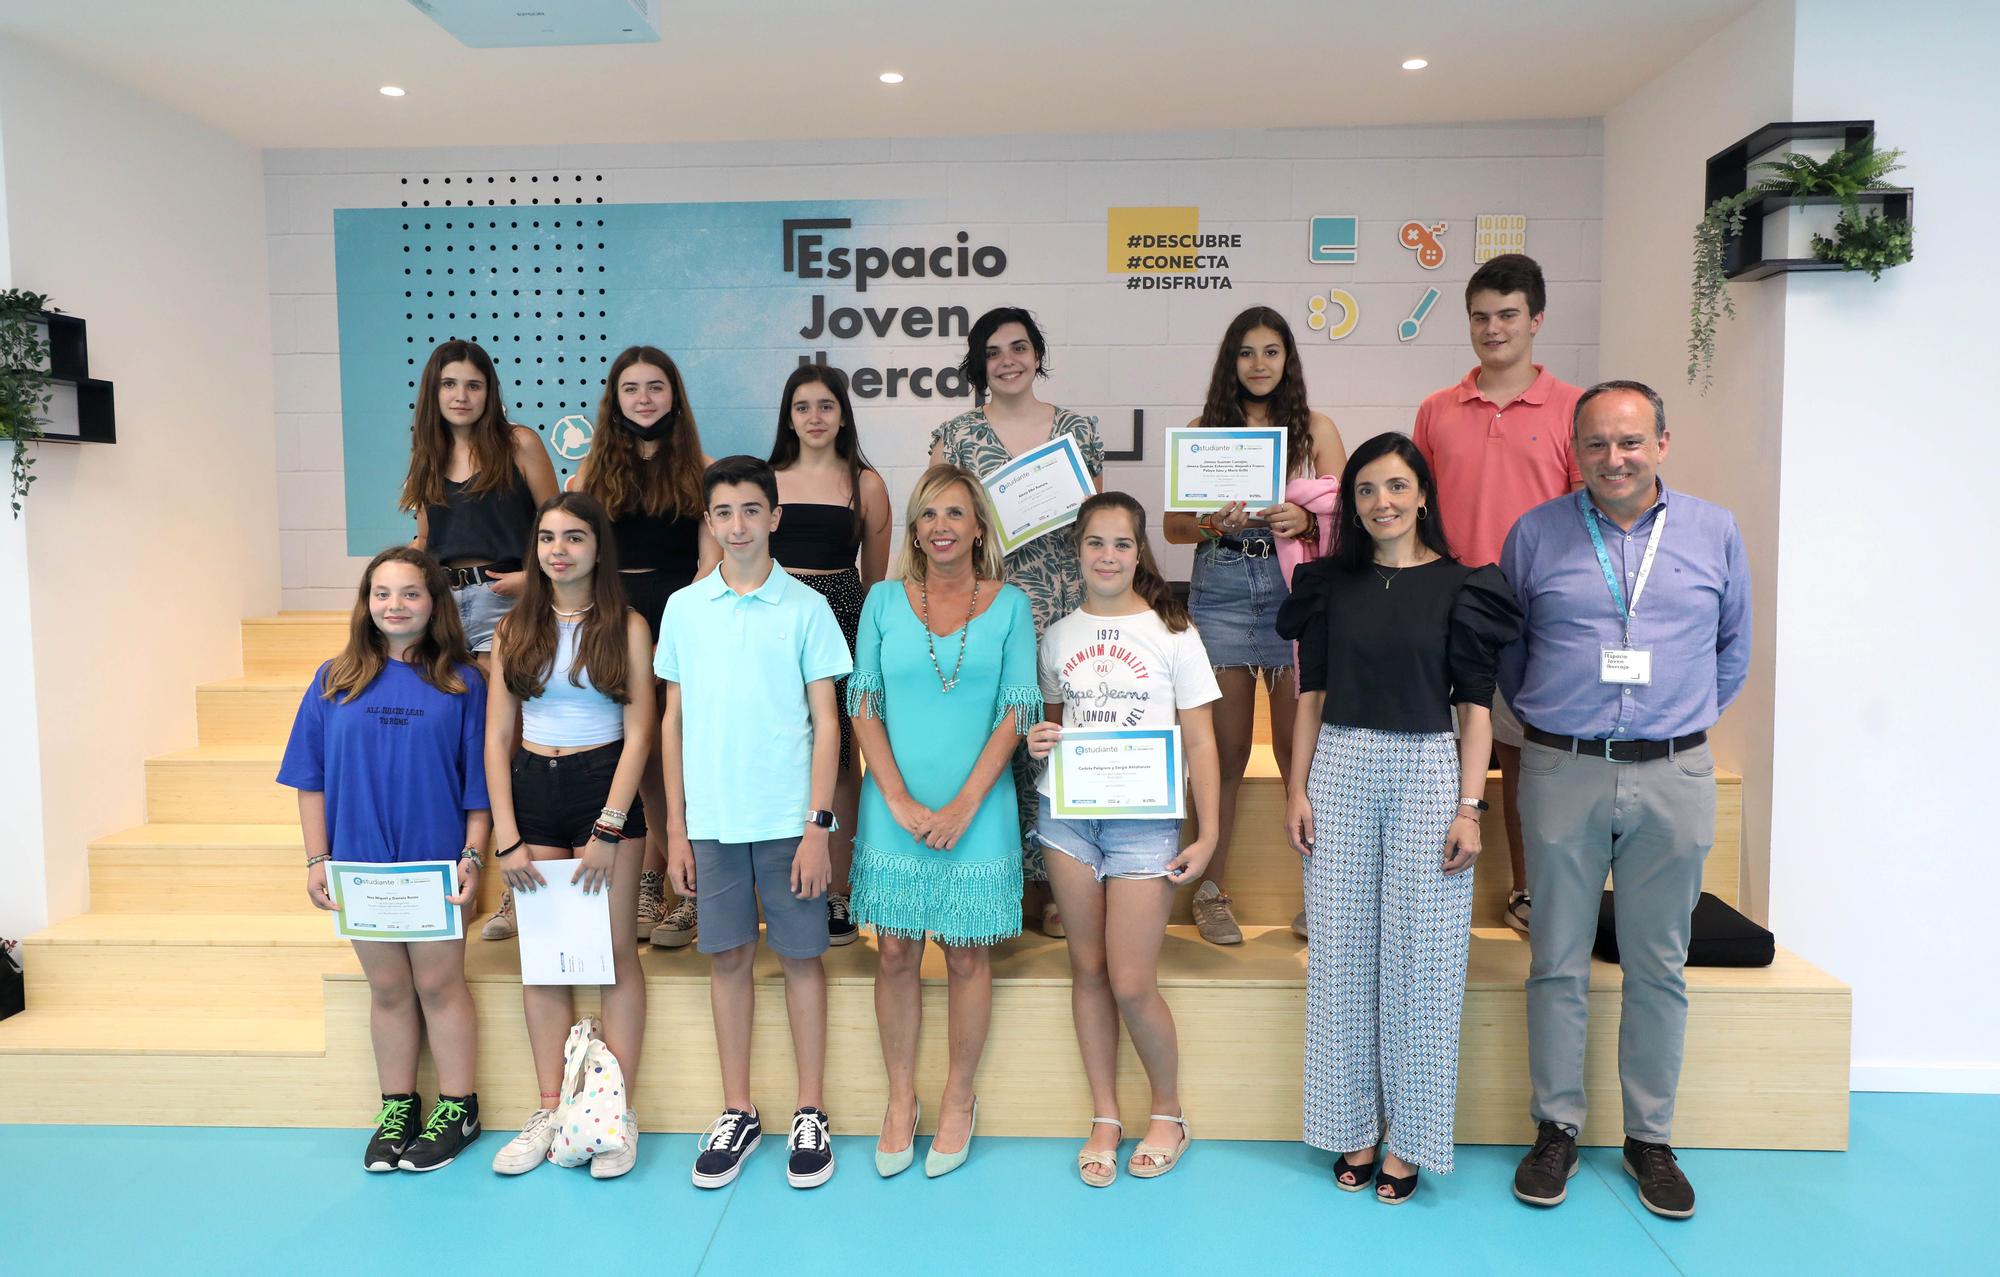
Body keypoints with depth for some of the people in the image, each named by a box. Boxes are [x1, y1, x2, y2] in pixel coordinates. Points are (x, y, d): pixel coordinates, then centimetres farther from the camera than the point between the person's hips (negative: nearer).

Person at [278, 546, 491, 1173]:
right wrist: (317, 859, 1)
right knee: (388, 988, 13)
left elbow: (478, 783, -2)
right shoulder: (335, 681, 2)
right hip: (360, 863, 2)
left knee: (439, 984, 5)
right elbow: (311, 778, 5)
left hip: (435, 863, -2)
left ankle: (457, 1109, 19)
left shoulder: (461, 683, -3)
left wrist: (471, 856, -9)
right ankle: (397, 1109, 26)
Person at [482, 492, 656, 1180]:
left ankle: (619, 1113, 8)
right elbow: (497, 737, 5)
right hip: (532, 791, 3)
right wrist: (505, 835, -3)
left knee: (615, 951, 0)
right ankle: (549, 1111, 16)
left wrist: (607, 830, -13)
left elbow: (637, 733, -6)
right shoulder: (515, 630, 7)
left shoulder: (627, 628, -1)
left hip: (605, 787, -3)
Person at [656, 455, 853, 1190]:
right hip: (711, 820, 3)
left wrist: (819, 826, -9)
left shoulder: (806, 608, -2)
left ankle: (810, 1113, 20)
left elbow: (826, 722, -2)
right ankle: (737, 1113, 24)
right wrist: (675, 829, 6)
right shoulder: (683, 608, 6)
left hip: (787, 819, -2)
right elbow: (673, 721, 9)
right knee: (728, 958, 10)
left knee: (800, 957, 6)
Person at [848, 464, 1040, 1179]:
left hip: (978, 811, -1)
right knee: (897, 953, 7)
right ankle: (901, 1099, 23)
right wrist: (903, 803, -9)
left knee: (967, 956, 7)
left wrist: (962, 806, -12)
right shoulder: (884, 601, 4)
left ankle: (958, 1100, 24)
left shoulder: (1008, 605, 1)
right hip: (894, 809, 1)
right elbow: (863, 707, 1)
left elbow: (1016, 712, -3)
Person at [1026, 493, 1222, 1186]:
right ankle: (1105, 1118, 25)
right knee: (1088, 971, 10)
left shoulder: (1171, 633, -3)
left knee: (1132, 984, -3)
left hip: (1144, 820, -3)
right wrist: (1037, 742, -5)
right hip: (1067, 814, 4)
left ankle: (1168, 1112, 22)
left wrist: (1207, 834, -7)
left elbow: (1199, 741, -2)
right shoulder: (1059, 635, 7)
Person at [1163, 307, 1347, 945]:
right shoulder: (1203, 431, 10)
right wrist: (1212, 523, -14)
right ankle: (1211, 890, 15)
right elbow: (1172, 524, 7)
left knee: (1298, 747, 0)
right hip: (1220, 587, 1)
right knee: (1226, 747, 4)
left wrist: (1304, 520, -16)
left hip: (1294, 588, 0)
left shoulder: (1316, 429, 8)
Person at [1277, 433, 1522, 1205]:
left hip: (1426, 771, -2)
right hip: (1339, 770, 2)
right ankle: (1354, 1127, 19)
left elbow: (1474, 707, -1)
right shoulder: (1330, 583, 8)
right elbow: (1312, 694, 8)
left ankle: (1409, 1138, 15)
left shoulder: (1461, 587, 0)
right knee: (1343, 954, 6)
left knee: (1419, 958, 2)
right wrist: (1297, 788, 2)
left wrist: (1470, 806, -7)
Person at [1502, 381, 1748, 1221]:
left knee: (1658, 966, 10)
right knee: (1558, 963, 6)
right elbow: (1503, 652, 11)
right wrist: (1548, 720, 9)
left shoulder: (1715, 532, 6)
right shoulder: (1534, 534, 2)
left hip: (1673, 777, 1)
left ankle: (1651, 1138, 24)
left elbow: (1733, 649, 17)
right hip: (1562, 773, -1)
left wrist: (1684, 723, 14)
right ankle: (1556, 1129, 20)